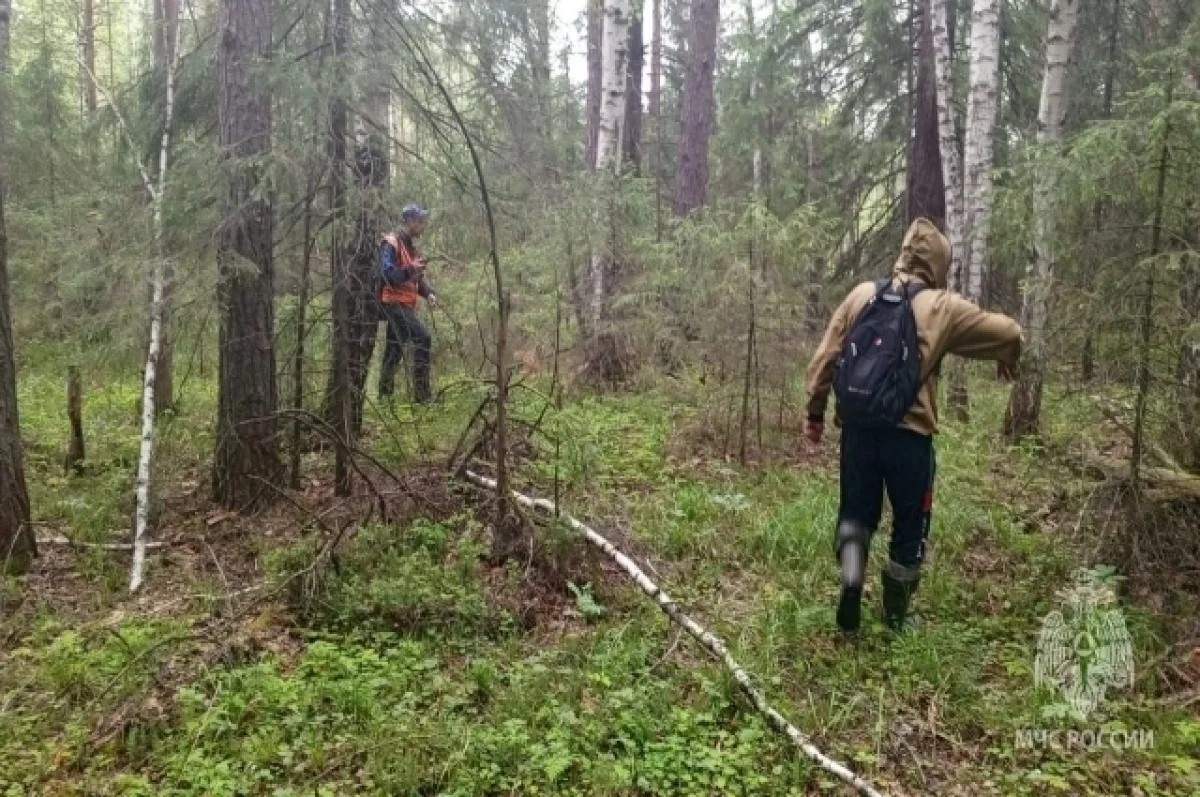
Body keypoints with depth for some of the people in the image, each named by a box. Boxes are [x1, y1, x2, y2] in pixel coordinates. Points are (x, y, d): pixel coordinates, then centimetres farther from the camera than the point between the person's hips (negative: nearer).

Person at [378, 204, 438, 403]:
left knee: (395, 349, 13)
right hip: (394, 303, -10)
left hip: (406, 304, 10)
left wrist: (428, 293, 4)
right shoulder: (390, 244, -10)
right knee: (422, 339, -20)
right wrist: (410, 269, -30)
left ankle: (385, 392, 21)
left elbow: (416, 278, 22)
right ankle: (421, 393, -21)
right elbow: (388, 275, -22)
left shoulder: (411, 247, 19)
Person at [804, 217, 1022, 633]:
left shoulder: (862, 294, 6)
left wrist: (815, 412, 12)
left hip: (857, 427, 2)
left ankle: (850, 579, -9)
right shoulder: (942, 306, -1)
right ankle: (895, 615, 25)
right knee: (910, 523, 15)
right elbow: (1009, 332, 4)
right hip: (908, 432, -2)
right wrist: (1006, 363, 26)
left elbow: (825, 356, 5)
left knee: (856, 512, 17)